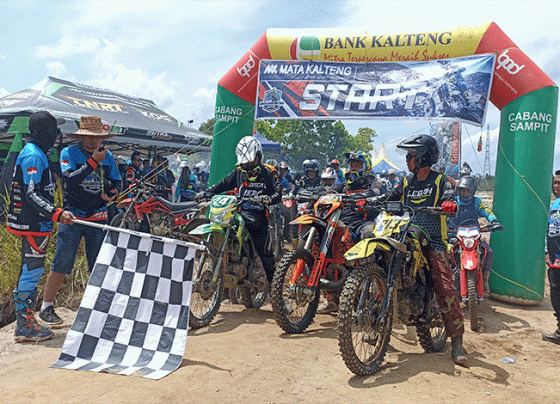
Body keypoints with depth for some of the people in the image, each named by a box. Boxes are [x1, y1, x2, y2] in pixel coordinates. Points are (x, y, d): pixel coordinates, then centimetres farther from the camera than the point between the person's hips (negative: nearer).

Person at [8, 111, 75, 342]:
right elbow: (31, 195, -23)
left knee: (31, 271, 15)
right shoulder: (34, 156, -15)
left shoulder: (35, 154, 17)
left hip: (33, 223, 11)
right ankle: (25, 327, 2)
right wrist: (57, 214, -30)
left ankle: (25, 322, 25)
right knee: (32, 270, -6)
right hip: (33, 224, -11)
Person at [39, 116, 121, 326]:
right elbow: (70, 180, -19)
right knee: (61, 265, -3)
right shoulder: (69, 153, -4)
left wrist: (111, 193, -6)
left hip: (99, 218, 4)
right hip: (72, 217, -4)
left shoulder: (107, 156, 8)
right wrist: (93, 161, -22)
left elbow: (116, 183, 15)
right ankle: (46, 307, 12)